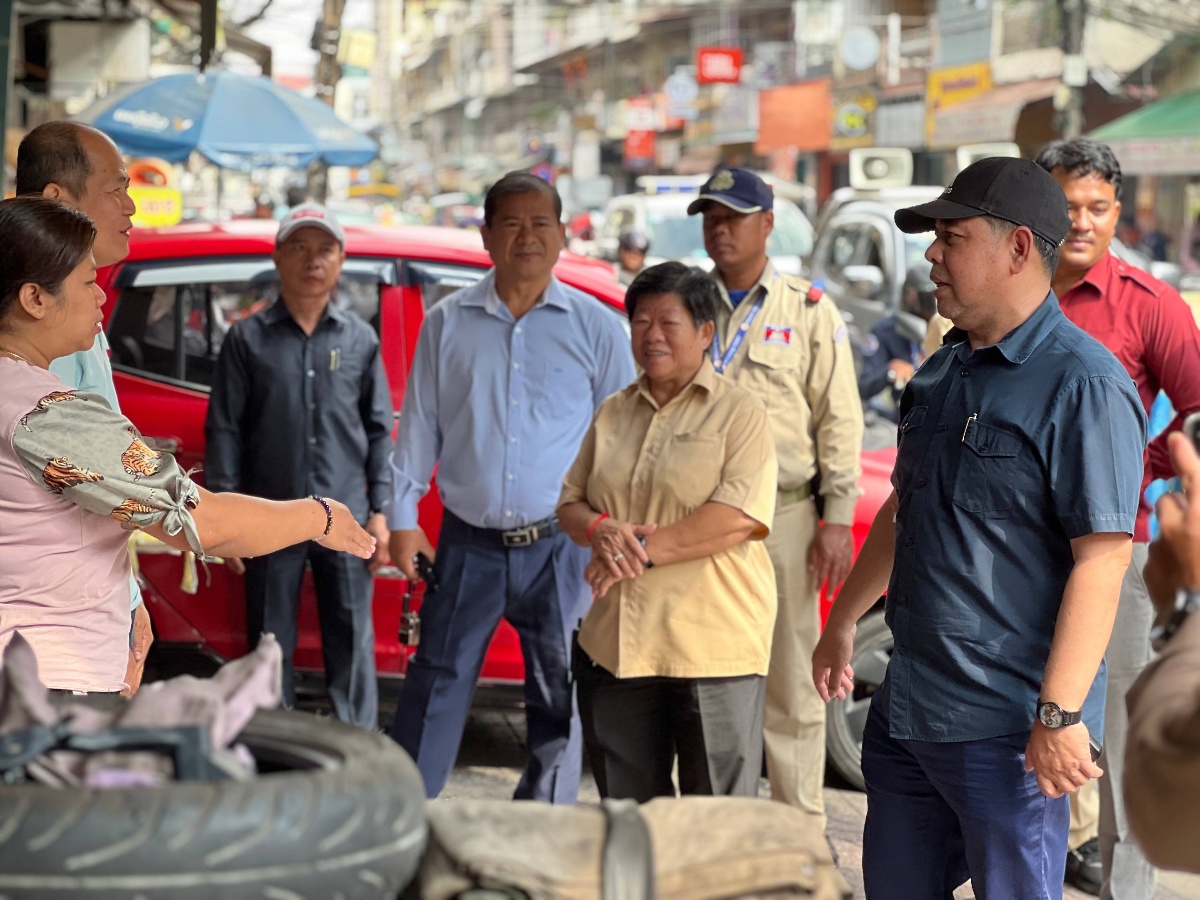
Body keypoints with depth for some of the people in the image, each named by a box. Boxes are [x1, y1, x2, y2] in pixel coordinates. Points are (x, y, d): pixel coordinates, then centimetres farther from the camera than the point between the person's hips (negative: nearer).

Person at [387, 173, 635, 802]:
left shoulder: (594, 326, 2)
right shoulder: (447, 323, 5)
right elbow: (419, 426, 10)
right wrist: (403, 519, 7)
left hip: (560, 546, -1)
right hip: (468, 543, 1)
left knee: (559, 696, 5)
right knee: (436, 686, 4)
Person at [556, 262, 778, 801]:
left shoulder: (740, 412, -3)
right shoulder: (613, 413, 15)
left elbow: (741, 518, -15)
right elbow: (570, 503, 15)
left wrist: (644, 549, -18)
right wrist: (601, 530, -9)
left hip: (713, 648, -6)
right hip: (615, 642, 6)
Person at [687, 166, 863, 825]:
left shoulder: (810, 312, 5)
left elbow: (838, 420, 2)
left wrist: (837, 519, -6)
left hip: (784, 518, -2)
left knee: (791, 681, 1)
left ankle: (801, 823, 9)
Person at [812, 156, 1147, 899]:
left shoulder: (1083, 384, -16)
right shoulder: (943, 373, 11)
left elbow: (1101, 560, -21)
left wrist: (1061, 713, -25)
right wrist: (843, 623, 27)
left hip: (1005, 726, -8)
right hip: (904, 709, 8)